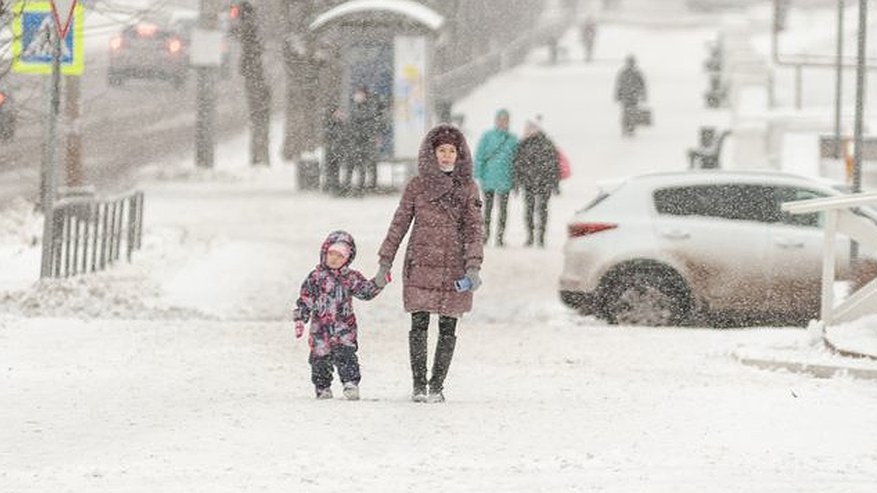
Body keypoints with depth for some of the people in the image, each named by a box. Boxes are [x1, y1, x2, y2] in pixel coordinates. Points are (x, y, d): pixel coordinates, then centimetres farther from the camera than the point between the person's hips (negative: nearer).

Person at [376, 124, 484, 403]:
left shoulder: (468, 189, 4)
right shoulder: (417, 187, 4)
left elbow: (473, 230, 0)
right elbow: (399, 224, 8)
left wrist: (473, 267, -12)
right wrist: (385, 263, 6)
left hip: (454, 270, 0)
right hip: (421, 267, 0)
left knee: (448, 329, 2)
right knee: (419, 325, -4)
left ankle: (437, 386, 11)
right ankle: (418, 385, 5)